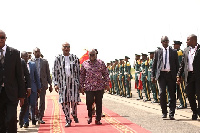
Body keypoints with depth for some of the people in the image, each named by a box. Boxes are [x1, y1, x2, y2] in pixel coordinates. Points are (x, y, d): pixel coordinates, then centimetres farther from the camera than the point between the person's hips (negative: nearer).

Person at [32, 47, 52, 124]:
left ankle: (40, 118, 7)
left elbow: (48, 73, 11)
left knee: (42, 101, 1)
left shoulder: (44, 62, 10)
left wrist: (50, 84, 6)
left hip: (43, 83, 1)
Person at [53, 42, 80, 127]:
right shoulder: (58, 59, 6)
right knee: (64, 102, -1)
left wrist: (79, 83, 6)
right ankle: (68, 120, 10)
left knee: (74, 100, -7)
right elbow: (55, 72, 6)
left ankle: (74, 114, 24)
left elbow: (78, 71, 11)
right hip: (63, 83, 0)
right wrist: (55, 84, -3)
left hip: (73, 82, 0)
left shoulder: (75, 58, 9)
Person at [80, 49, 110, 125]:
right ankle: (89, 116, 22)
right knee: (89, 102, -3)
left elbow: (106, 74, 9)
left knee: (99, 103, 2)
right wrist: (81, 86, 5)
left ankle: (98, 119, 11)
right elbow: (81, 76, 9)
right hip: (88, 87, 0)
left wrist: (107, 84, 2)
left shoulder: (101, 63, 6)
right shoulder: (84, 64, 6)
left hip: (99, 87, 0)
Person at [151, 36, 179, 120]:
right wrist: (153, 76, 4)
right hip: (161, 74, 0)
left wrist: (178, 75, 2)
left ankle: (171, 114, 5)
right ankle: (164, 112, 6)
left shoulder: (174, 52, 8)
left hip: (171, 74, 0)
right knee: (162, 93, -7)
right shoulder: (158, 52, 9)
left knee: (172, 94, 0)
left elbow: (177, 64, 9)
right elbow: (154, 64, 10)